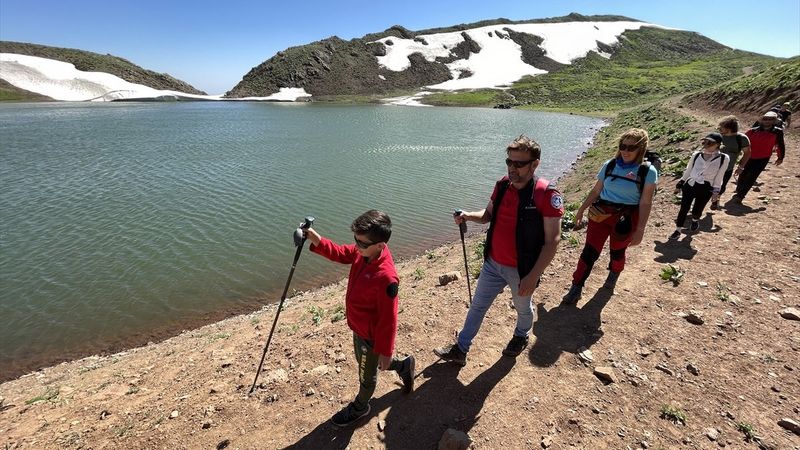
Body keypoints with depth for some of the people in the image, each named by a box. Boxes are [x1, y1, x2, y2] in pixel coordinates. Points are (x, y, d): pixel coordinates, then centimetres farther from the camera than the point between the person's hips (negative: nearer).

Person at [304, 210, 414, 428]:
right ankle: (403, 366, 53)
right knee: (363, 360, 33)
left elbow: (388, 319, -28)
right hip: (358, 326, 8)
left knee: (367, 374, 22)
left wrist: (385, 352, -16)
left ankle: (360, 407, 52)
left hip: (371, 336, -8)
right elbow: (339, 253, -1)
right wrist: (315, 240, -20)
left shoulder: (385, 277, -38)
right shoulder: (363, 251, -16)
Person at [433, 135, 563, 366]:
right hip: (493, 263, 5)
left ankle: (521, 337, 55)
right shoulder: (502, 185, -5)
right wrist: (468, 216, -10)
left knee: (522, 308, 24)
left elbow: (552, 241, -21)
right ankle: (460, 349, 31)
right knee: (477, 306, 15)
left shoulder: (546, 194, -22)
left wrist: (533, 276, -23)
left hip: (521, 270, -4)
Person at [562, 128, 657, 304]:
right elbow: (596, 190, 9)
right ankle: (576, 288, 7)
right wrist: (581, 210, 11)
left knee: (617, 252, 16)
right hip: (600, 214, 2)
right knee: (589, 251, -2)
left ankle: (613, 276, 48)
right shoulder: (610, 165, 1)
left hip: (626, 219, -1)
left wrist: (640, 230, -12)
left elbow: (646, 203, -9)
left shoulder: (648, 171, -7)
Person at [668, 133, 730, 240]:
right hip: (690, 185, 1)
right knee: (683, 209, 3)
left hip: (705, 189, -1)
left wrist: (716, 192, 0)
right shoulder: (696, 155, -2)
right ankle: (677, 230, 15)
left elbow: (719, 177, -1)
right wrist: (680, 184, 10)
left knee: (697, 210, 9)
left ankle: (695, 220, 44)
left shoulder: (724, 158, -6)